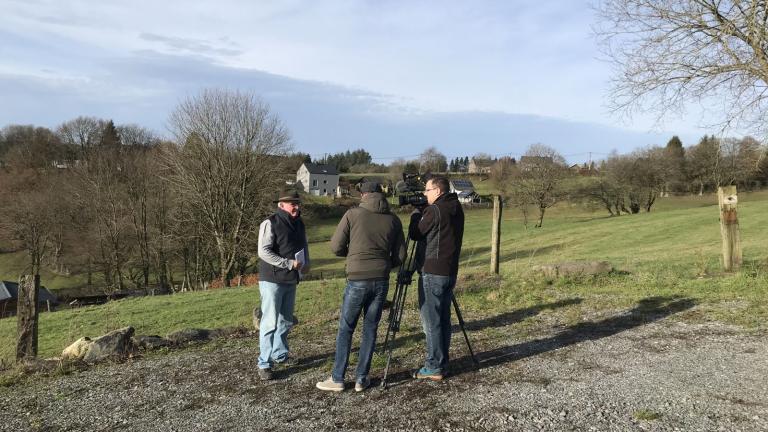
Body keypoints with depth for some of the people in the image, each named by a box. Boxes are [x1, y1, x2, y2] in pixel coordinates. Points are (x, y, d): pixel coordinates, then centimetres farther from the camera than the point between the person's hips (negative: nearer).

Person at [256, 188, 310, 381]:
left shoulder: (299, 224, 10)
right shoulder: (270, 223, -13)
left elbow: (304, 245, 24)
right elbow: (264, 252, -20)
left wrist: (306, 263, 4)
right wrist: (289, 263, -22)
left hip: (291, 280, 8)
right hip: (272, 280, -8)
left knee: (286, 321, 17)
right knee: (270, 322, -7)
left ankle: (280, 354, 32)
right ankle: (264, 363, 0)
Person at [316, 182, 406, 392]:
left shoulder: (353, 214, -2)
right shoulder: (393, 220, 6)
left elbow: (336, 247, -2)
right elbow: (400, 256, 7)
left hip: (357, 280, -3)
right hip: (381, 281, 3)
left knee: (345, 329, 8)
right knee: (370, 329, 11)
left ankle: (337, 379, 13)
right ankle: (361, 379, 15)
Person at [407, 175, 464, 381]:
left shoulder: (434, 210, -15)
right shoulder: (457, 210, 11)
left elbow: (415, 234, -5)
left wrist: (415, 215, 10)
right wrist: (421, 215, 14)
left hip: (432, 272, -8)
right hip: (450, 272, 8)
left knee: (431, 321, -2)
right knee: (443, 319, 13)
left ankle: (434, 368, 4)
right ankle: (442, 364, 21)